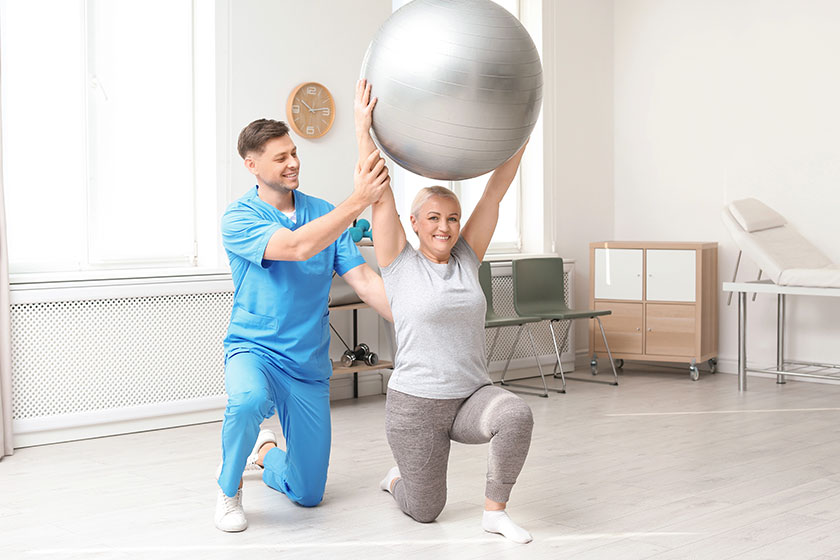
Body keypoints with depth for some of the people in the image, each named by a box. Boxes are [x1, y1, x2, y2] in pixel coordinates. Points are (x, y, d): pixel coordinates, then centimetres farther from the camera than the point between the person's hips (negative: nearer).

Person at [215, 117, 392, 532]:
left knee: (308, 494, 5)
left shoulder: (325, 214, 3)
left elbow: (363, 279, -3)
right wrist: (358, 201, -37)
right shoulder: (239, 218, -12)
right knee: (249, 399, -41)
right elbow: (298, 247, -29)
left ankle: (265, 453, 42)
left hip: (310, 365, 4)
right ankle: (228, 488, -9)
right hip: (254, 349, -4)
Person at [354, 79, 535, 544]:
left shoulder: (467, 259, 4)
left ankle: (494, 511, -10)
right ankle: (397, 480, 42)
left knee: (516, 415, -31)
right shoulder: (400, 264, -4)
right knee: (425, 511, 6)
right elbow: (378, 192, -12)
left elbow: (497, 188, 0)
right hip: (415, 404, -3)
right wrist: (363, 124, -18)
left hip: (472, 396, 3)